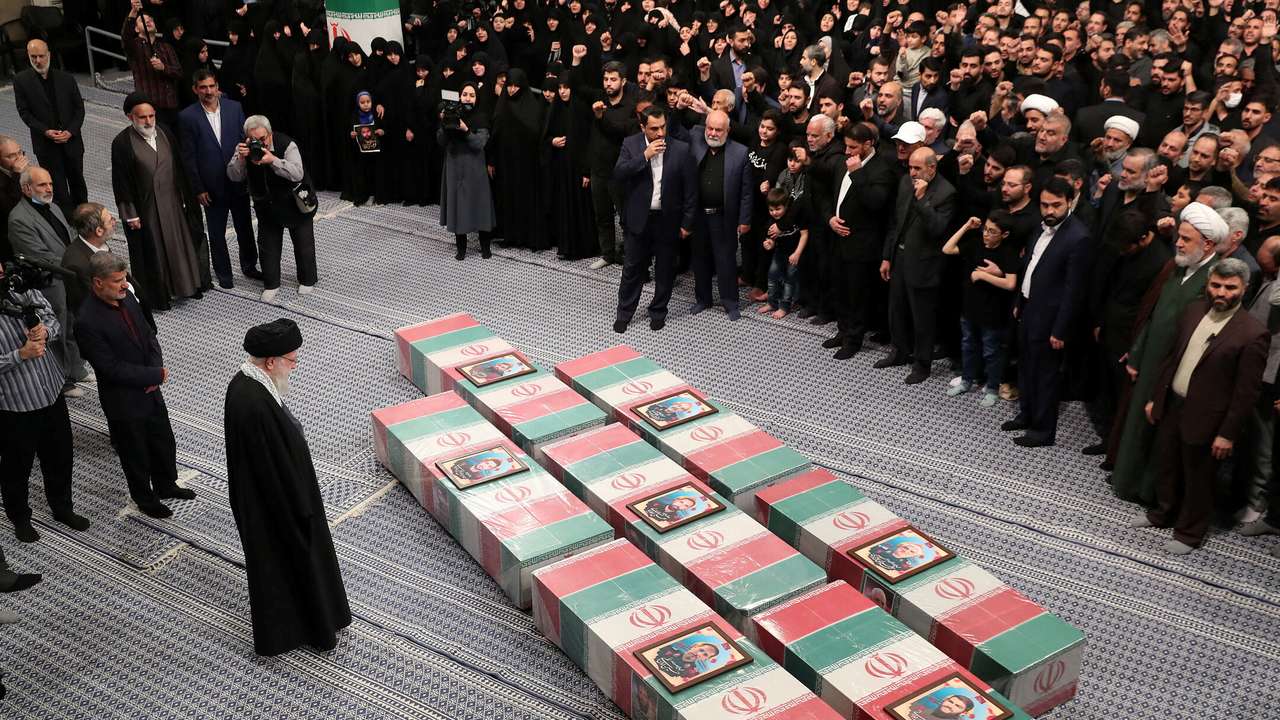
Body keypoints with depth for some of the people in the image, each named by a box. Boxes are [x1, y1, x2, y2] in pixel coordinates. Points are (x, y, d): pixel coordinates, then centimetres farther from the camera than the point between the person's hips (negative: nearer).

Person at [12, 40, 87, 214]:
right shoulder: (21, 80, -3)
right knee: (58, 189, 0)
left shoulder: (66, 78, 1)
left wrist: (70, 131, -10)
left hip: (71, 140, 2)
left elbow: (79, 107, 3)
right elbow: (24, 112, -3)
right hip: (46, 144, -2)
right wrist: (45, 131, -16)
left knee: (77, 182, 15)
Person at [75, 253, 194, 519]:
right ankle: (145, 498, 39)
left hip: (150, 390, 7)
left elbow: (148, 333, 5)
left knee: (164, 442, 23)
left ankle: (165, 485, 48)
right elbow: (112, 368, -26)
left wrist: (157, 368, -11)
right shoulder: (89, 321, -29)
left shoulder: (126, 296, -6)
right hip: (124, 401, -7)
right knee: (136, 454, 16)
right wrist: (157, 375, -19)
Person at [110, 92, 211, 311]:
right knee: (152, 251, 7)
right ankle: (156, 296, 22)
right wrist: (130, 215, -12)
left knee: (179, 243, 17)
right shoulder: (122, 143, -14)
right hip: (145, 209, -5)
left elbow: (179, 168, 9)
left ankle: (186, 284, 36)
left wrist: (186, 198, 9)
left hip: (172, 203, 5)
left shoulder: (164, 133, 0)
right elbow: (121, 182, -11)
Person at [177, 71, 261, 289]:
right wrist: (198, 189, -8)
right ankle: (223, 274, 25)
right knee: (217, 233, 11)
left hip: (238, 181, 2)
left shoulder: (234, 108, -2)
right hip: (212, 187, -2)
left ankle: (249, 265, 34)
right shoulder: (188, 117, -9)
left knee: (245, 227, 16)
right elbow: (188, 157, -7)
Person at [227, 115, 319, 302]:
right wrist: (240, 158, -34)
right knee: (267, 244, 7)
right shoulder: (244, 148, -12)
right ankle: (271, 285, 21)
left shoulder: (286, 144, -25)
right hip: (266, 204, 3)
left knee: (303, 242, 10)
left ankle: (307, 280, 29)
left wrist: (273, 160, -46)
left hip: (294, 202, -3)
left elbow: (297, 174, -34)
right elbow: (234, 176, -15)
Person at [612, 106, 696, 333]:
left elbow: (690, 189, -4)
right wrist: (645, 156, -25)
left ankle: (658, 312, 30)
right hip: (639, 218, 0)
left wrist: (687, 223, -4)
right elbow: (618, 174, -16)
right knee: (632, 268, 10)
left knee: (665, 270, 12)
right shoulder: (631, 144, -5)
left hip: (668, 220, 0)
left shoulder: (681, 149, -9)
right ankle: (624, 312, 25)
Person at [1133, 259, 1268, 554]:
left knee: (1197, 479, 12)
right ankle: (1163, 513, 45)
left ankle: (1189, 533, 30)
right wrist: (1156, 397, 12)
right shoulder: (1193, 311, 1)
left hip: (1203, 418, -6)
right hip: (1171, 406, 6)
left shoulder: (1253, 334, -18)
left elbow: (1246, 391, -15)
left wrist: (1228, 434, -14)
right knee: (1167, 466, 23)